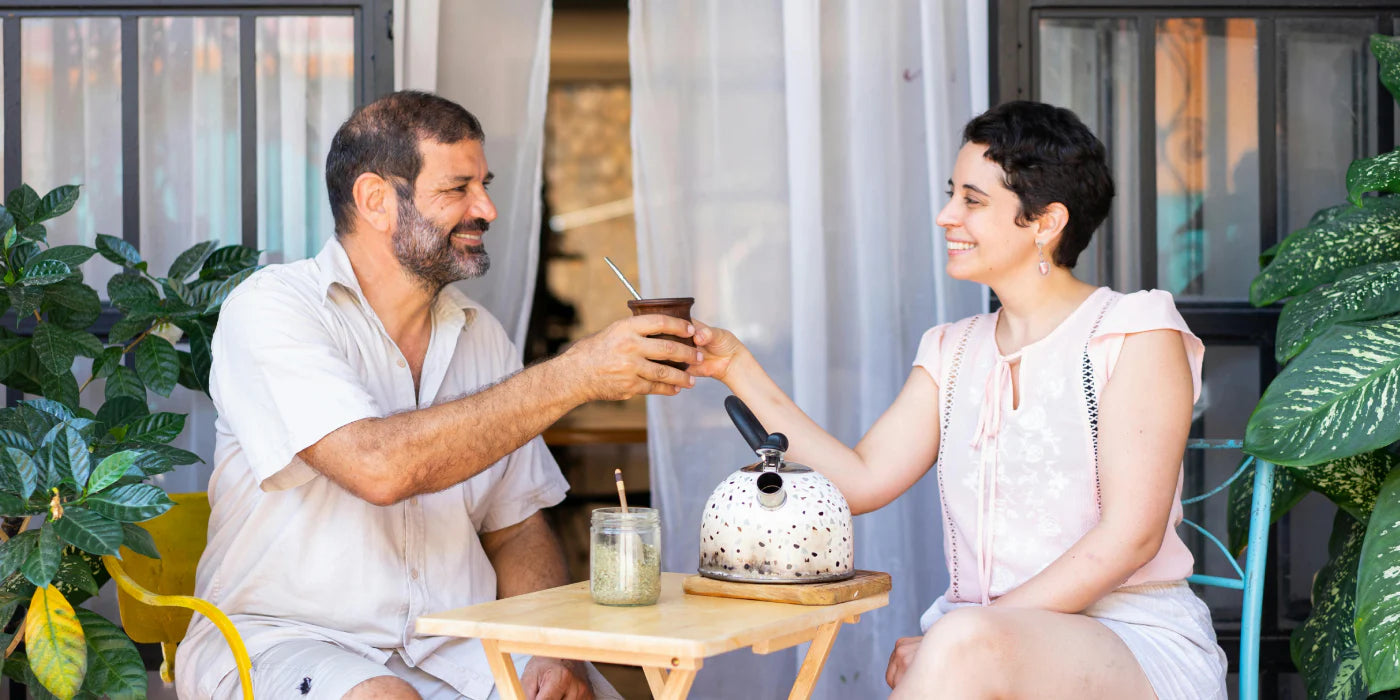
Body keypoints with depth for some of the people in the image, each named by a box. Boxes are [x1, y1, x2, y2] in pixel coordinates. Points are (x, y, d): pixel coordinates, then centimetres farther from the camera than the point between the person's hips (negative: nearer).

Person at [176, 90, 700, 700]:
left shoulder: (481, 336, 12)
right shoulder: (270, 309, -8)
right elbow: (379, 466, -24)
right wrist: (569, 378, -22)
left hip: (454, 649, 5)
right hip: (283, 642, -4)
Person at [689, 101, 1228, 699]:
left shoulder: (1137, 333, -2)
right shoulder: (955, 353, 18)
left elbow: (1129, 536, -11)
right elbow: (860, 481, 7)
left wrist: (959, 640, -17)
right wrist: (738, 368, 4)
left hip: (1134, 646, -4)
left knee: (964, 640, -36)